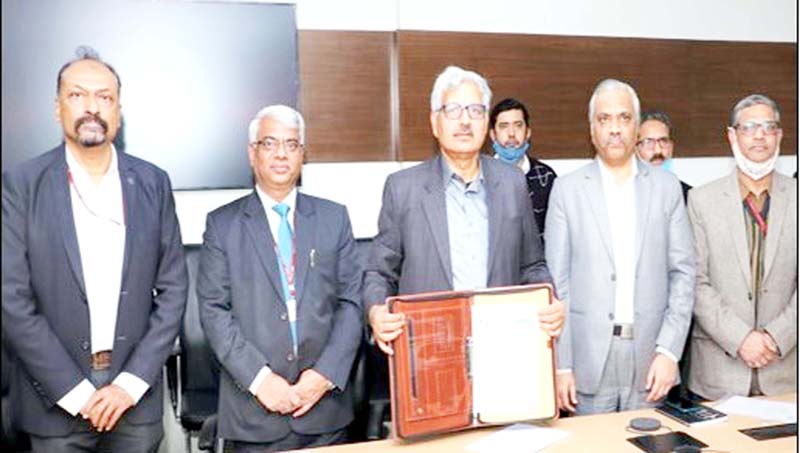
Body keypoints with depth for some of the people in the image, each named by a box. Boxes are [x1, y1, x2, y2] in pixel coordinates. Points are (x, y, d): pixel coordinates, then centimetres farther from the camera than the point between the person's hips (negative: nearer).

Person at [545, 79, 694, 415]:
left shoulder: (666, 186, 6)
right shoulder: (567, 189, 0)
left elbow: (683, 272, 4)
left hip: (650, 361, 2)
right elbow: (557, 282, -1)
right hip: (588, 360, -1)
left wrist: (669, 351, -6)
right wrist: (560, 365, -6)